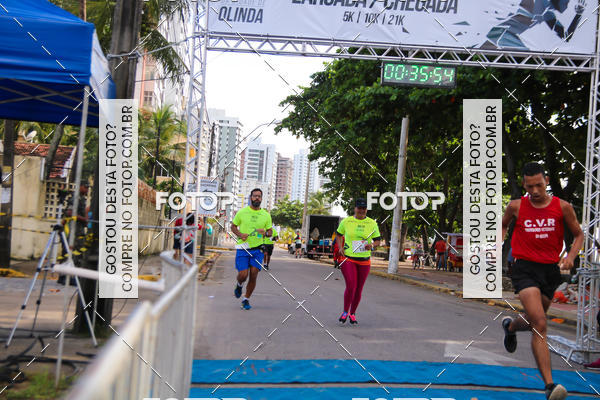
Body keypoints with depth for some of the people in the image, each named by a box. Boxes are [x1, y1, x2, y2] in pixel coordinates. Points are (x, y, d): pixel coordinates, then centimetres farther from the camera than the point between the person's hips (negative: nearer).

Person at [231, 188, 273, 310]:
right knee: (243, 275, -9)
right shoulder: (242, 212, 1)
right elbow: (233, 226, 10)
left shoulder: (266, 215, 6)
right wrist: (240, 234, -10)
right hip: (243, 248, -2)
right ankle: (239, 285, 29)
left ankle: (246, 299, 18)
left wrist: (265, 232, -11)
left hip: (257, 249, 2)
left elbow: (270, 231, 13)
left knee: (253, 276, -3)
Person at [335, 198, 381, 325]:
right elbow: (339, 234, 17)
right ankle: (345, 312, 8)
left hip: (364, 261, 2)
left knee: (358, 289, 7)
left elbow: (377, 240, 9)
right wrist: (341, 247, 1)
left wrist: (372, 245, -13)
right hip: (348, 258, -2)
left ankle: (352, 313, 27)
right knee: (351, 286, -14)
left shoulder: (372, 223, 5)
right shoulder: (346, 221, 2)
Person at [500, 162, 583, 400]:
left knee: (533, 322, 19)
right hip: (525, 267, -3)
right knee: (539, 325, -18)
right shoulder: (516, 207, -1)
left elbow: (578, 235, 11)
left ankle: (510, 326, 56)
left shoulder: (562, 207, 0)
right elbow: (503, 225, 19)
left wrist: (570, 257, -7)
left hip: (551, 269, 3)